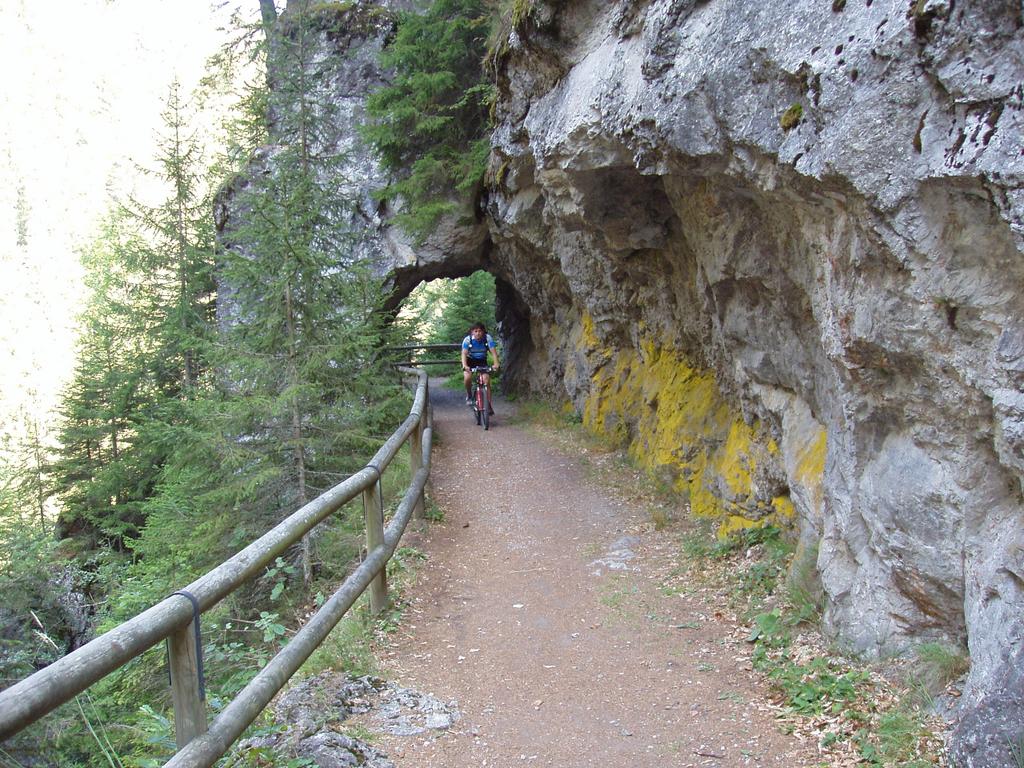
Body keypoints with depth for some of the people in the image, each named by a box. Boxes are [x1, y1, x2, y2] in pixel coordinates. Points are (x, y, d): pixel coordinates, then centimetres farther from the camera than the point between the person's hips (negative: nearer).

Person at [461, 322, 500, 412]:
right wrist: (464, 366, -49)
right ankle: (469, 394, 3)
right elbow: (464, 353, -31)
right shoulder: (467, 339, -23)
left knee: (486, 380, -17)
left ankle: (488, 406, -10)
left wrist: (496, 363, -44)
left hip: (482, 361, 1)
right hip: (470, 360, -1)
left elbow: (493, 351, -27)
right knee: (467, 377, -27)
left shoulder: (487, 338, -21)